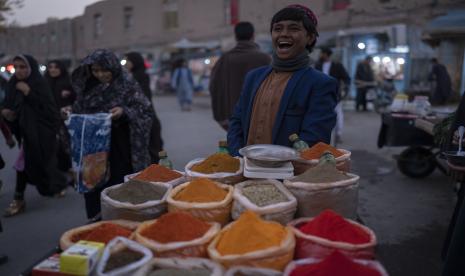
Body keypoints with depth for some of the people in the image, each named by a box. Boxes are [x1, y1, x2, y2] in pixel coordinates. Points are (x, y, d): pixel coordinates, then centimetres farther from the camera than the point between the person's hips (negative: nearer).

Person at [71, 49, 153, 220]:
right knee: (94, 185, 9)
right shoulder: (88, 86, 9)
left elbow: (146, 112, -9)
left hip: (120, 148, -4)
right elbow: (79, 111, 19)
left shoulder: (128, 86, -6)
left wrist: (124, 111, -23)